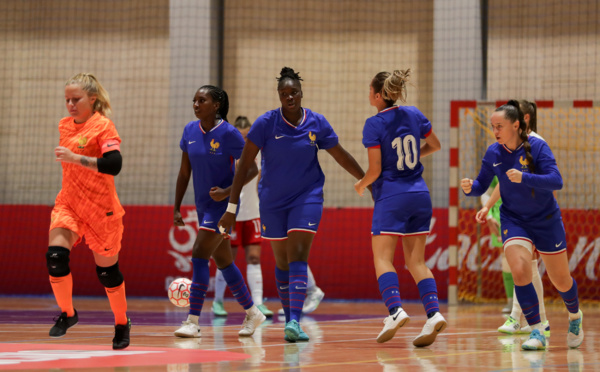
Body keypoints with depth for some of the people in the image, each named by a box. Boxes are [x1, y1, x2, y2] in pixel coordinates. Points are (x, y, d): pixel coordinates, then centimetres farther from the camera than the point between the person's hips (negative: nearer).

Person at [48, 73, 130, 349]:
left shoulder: (103, 126, -14)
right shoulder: (65, 126, 7)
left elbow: (114, 165, -28)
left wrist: (75, 158, -31)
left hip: (100, 209, -5)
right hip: (68, 203, 5)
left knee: (107, 270, 6)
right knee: (55, 256, -18)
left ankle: (122, 324, 28)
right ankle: (67, 313, 2)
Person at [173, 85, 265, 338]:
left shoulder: (228, 133, -15)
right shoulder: (190, 131, 3)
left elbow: (252, 169, -12)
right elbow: (184, 172, 11)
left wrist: (227, 191, -24)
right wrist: (177, 208, 9)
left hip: (223, 204, -7)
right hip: (203, 204, 7)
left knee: (199, 256, -16)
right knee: (223, 261, 15)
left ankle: (193, 322, -15)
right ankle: (252, 312, 30)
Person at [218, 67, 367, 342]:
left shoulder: (317, 123, -7)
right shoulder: (266, 123, -11)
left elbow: (342, 157, 6)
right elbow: (244, 165, -10)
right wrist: (232, 208, -13)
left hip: (306, 197, -1)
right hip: (272, 201, 1)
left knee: (297, 257, -15)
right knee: (282, 261, 9)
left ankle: (294, 322, -23)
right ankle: (289, 319, 22)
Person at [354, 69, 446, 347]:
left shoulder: (374, 124, -11)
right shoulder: (414, 114, 5)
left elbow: (375, 170, -12)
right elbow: (435, 145, 19)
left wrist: (361, 184, 7)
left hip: (391, 198, -6)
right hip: (419, 196, 6)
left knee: (382, 258, -3)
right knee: (416, 261, 7)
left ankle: (395, 310, -23)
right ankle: (433, 313, -9)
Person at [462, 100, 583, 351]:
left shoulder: (537, 147, -17)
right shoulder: (493, 153, -6)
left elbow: (556, 181, -26)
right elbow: (482, 185, 4)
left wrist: (524, 177, -40)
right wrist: (470, 187, -20)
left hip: (546, 221, -2)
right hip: (514, 221, 2)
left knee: (561, 281, 9)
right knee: (520, 271, -22)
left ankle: (575, 316, 41)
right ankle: (537, 332, -11)